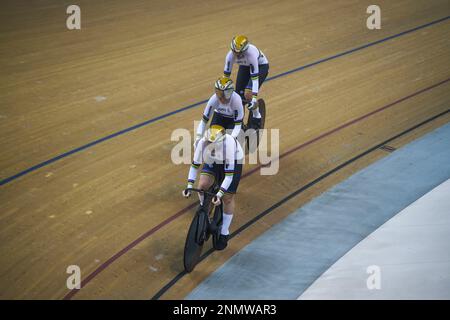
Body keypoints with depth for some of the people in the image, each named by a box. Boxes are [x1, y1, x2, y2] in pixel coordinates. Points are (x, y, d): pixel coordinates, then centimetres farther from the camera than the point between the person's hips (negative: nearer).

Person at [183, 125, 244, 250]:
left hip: (233, 161, -3)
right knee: (203, 185, -16)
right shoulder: (203, 142, -32)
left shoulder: (228, 144, -42)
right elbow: (195, 164, -18)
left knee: (228, 198, -3)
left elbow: (229, 174, -38)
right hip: (213, 161, 4)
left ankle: (224, 234, 13)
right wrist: (189, 186, -23)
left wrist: (219, 194, -43)